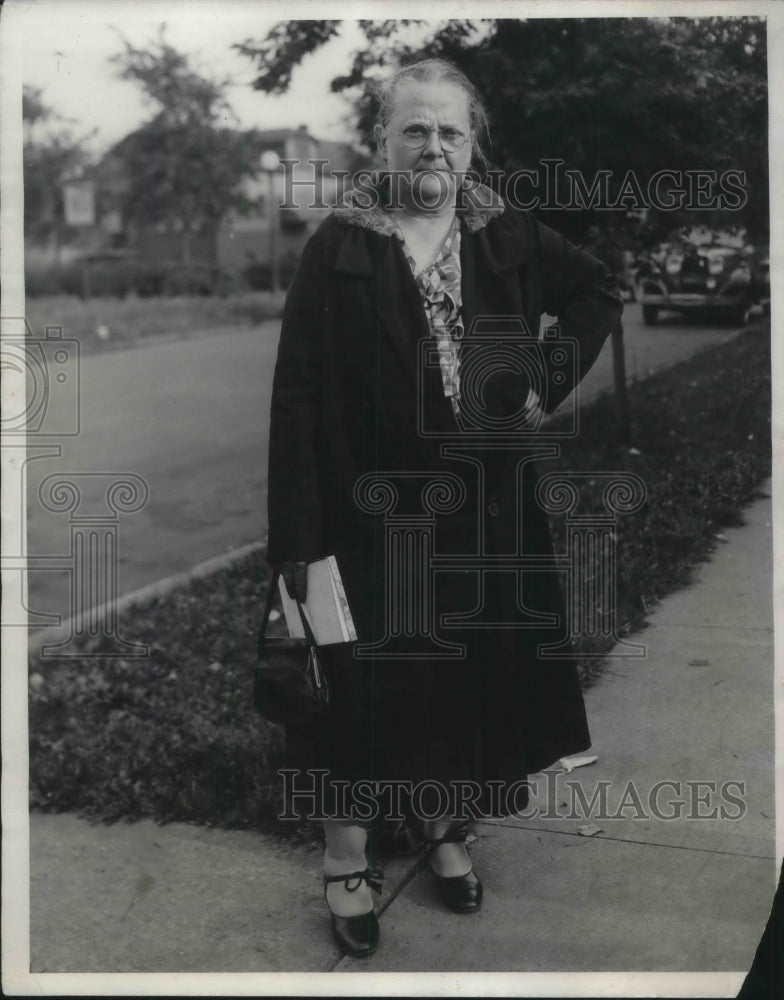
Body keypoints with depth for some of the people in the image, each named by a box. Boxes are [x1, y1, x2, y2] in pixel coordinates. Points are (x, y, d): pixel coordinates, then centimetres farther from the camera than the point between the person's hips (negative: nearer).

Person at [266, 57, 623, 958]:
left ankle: (444, 827, 35)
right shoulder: (338, 247, -9)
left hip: (481, 504, 4)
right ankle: (346, 857, 24)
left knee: (472, 670, 13)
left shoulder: (507, 236, 1)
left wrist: (551, 384, 3)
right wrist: (298, 534, -17)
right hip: (371, 506, -3)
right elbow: (297, 393, -12)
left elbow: (599, 294, 17)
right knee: (366, 678, 5)